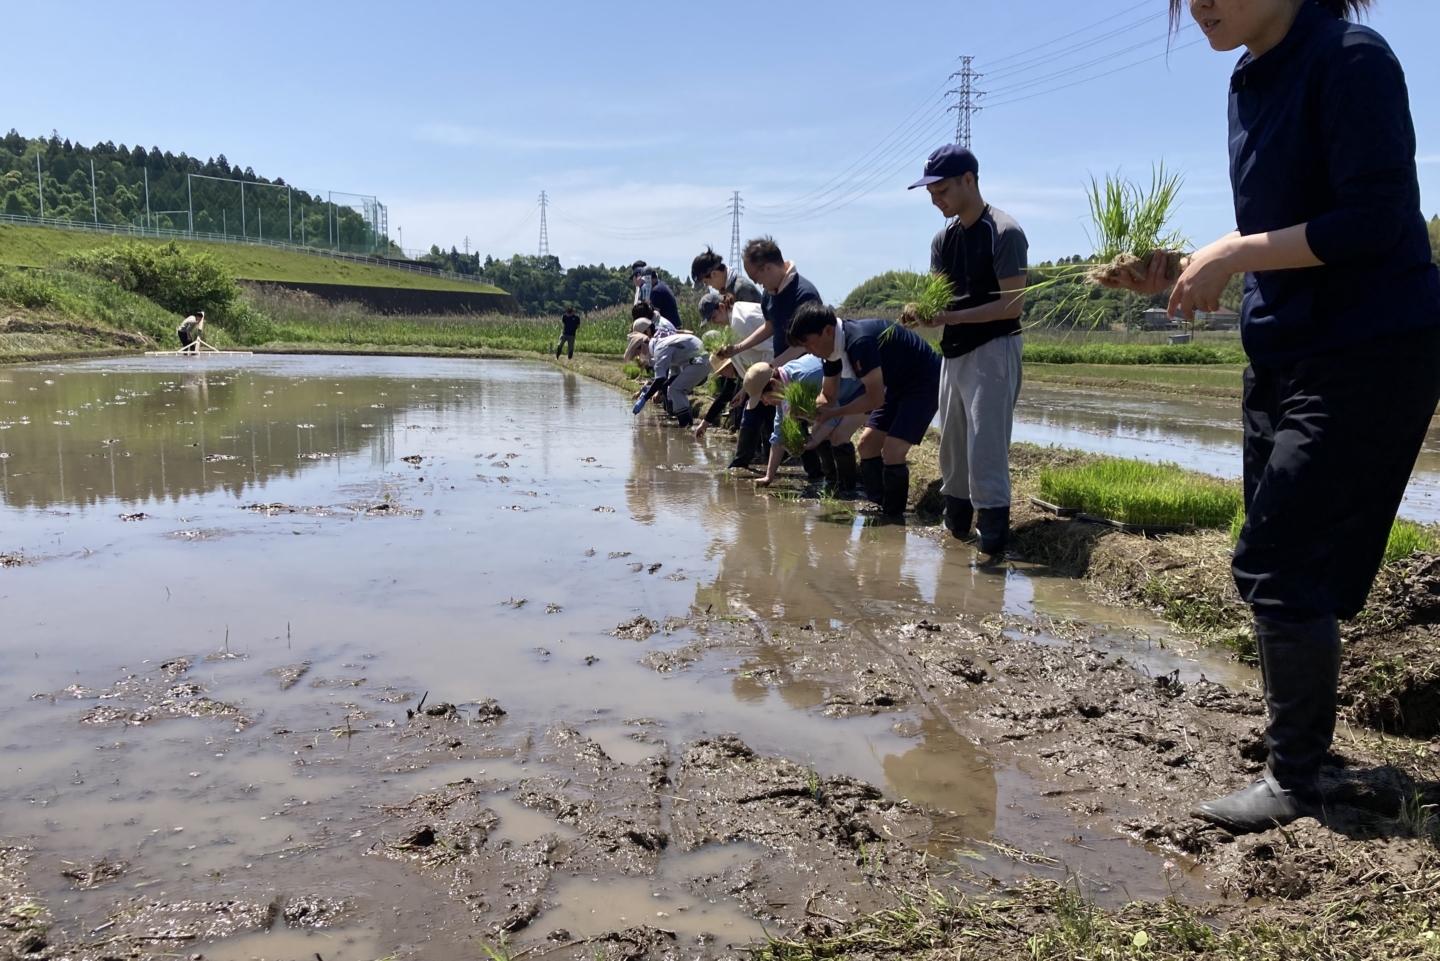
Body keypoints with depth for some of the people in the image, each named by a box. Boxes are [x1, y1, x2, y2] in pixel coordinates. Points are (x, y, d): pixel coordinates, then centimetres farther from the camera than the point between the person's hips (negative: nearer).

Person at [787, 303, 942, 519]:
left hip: (925, 383, -10)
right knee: (866, 444, 9)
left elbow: (875, 398, -27)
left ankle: (894, 518, -4)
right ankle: (880, 510, 19)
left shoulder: (859, 342, -33)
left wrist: (833, 414, -21)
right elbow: (828, 395, 6)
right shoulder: (833, 346, -4)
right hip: (898, 384, 10)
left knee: (891, 451, -18)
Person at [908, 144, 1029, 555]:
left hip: (993, 351, -8)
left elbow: (1013, 305, -17)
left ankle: (992, 543, -7)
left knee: (985, 452, -12)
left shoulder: (1004, 232, -13)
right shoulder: (943, 238, 11)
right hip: (953, 352, 8)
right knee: (951, 450, 13)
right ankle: (955, 529, 23)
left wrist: (954, 317, -25)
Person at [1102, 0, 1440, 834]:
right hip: (1287, 353, 9)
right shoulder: (1250, 83, 11)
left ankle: (1296, 782, 7)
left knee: (1280, 565, -8)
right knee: (1285, 566, 14)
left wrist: (1236, 253, -19)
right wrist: (1184, 276, 0)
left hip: (1369, 351, -9)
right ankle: (1303, 742, 30)